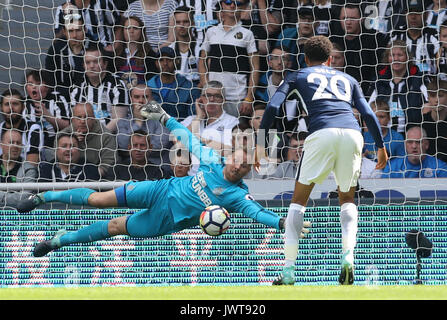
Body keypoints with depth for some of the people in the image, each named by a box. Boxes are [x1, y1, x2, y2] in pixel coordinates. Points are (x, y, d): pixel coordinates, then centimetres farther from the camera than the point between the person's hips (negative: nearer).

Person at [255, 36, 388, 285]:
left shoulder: (299, 76, 25)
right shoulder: (347, 79, 31)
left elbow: (273, 107, 12)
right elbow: (369, 114, 21)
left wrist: (261, 143, 14)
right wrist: (381, 147, 28)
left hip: (322, 133, -2)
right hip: (353, 132, 2)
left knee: (299, 200, 11)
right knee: (347, 199, 22)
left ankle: (289, 271, 0)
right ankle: (348, 255, -4)